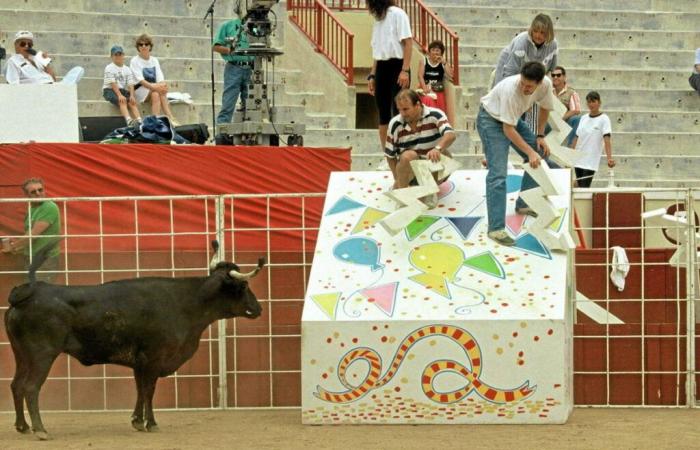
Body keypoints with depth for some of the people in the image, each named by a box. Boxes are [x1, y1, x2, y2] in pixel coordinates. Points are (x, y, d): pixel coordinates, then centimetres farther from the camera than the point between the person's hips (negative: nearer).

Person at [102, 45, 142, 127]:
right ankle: (129, 120, -57)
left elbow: (130, 84, 3)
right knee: (122, 101, -34)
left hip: (123, 91, 5)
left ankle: (139, 121, -45)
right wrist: (120, 95, -24)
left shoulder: (127, 69, 15)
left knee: (132, 102, -25)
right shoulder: (109, 68, 0)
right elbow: (113, 83, -12)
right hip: (110, 90, -5)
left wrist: (131, 95, -15)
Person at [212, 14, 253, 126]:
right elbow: (216, 46, 2)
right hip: (234, 68, -4)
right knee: (227, 106, -8)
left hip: (250, 70, 4)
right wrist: (229, 50, -14)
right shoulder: (227, 26, 5)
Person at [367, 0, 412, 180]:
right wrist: (372, 75, 13)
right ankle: (392, 165, 8)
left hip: (396, 67, -8)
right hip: (381, 69, 8)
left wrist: (405, 70, -18)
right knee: (384, 118, 5)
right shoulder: (378, 19, 16)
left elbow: (408, 42, -11)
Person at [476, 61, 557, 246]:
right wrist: (530, 152, -30)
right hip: (491, 119, -7)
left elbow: (545, 108, 5)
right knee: (498, 173, -18)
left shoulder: (545, 84, -20)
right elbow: (508, 129, -31)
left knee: (540, 157, 8)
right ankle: (496, 228, -20)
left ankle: (523, 205, 27)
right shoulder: (510, 89, -39)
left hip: (513, 118, 7)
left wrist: (540, 136, 2)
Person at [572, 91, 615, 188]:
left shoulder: (604, 119, -5)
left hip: (591, 162, -5)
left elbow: (607, 140, -14)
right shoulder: (583, 118, 11)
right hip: (578, 160, 5)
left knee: (584, 188, -12)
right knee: (580, 187, 6)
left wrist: (609, 158, -25)